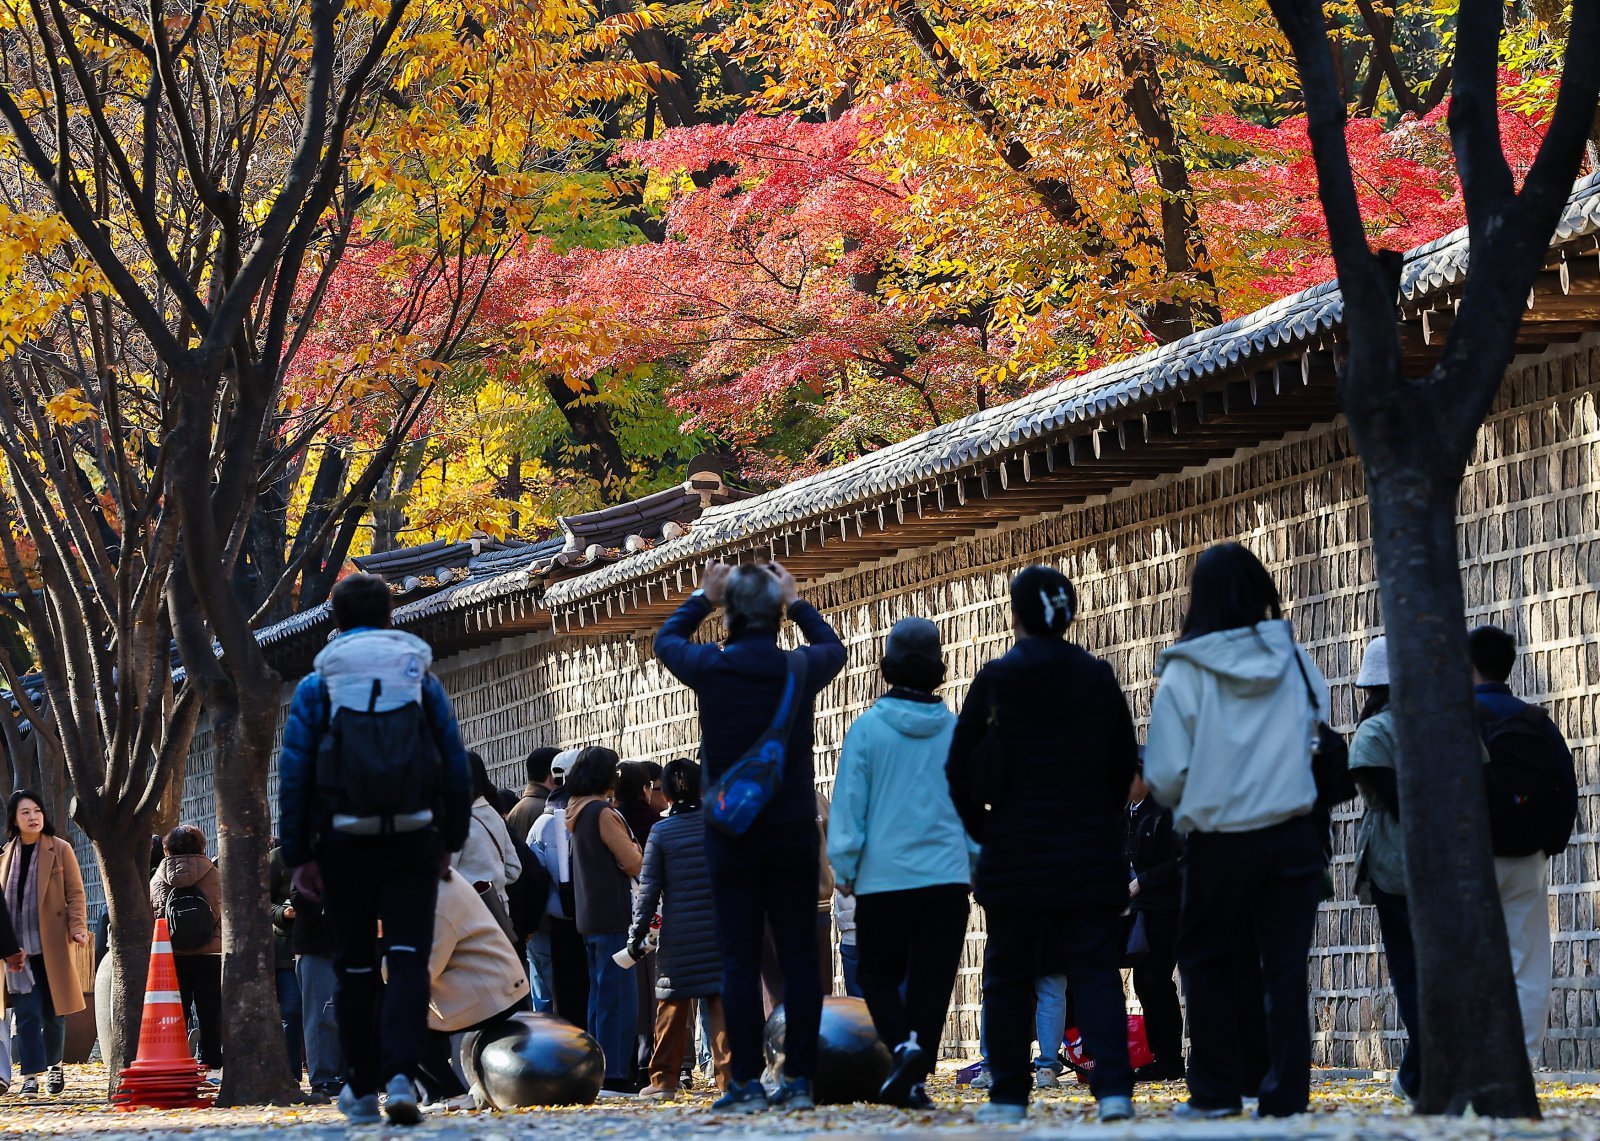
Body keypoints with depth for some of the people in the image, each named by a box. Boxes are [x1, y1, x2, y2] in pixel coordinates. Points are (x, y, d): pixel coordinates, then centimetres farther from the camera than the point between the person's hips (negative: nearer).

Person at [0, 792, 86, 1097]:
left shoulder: (60, 849, 1)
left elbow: (75, 893, -1)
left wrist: (78, 928, -15)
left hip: (53, 943, -2)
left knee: (53, 1011, 6)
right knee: (27, 1012, -7)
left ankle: (54, 1064, 26)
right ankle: (30, 1075, -9)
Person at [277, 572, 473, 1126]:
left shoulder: (316, 688, 2)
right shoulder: (422, 681, 8)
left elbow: (293, 774, -2)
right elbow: (457, 766, 7)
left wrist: (298, 856, 1)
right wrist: (452, 840, 16)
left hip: (345, 841, 0)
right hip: (415, 839, 0)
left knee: (355, 966, 9)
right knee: (408, 959, -4)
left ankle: (362, 1088, 15)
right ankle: (400, 1076, -22)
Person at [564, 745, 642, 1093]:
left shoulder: (575, 813, 14)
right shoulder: (603, 813, -14)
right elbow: (633, 864, -14)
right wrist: (633, 846, 5)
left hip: (588, 917, 10)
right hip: (612, 916, -10)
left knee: (599, 995, 14)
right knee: (618, 996, -8)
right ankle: (615, 1074, -10)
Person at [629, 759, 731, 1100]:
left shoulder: (660, 833, -3)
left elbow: (648, 890, -3)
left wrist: (637, 934, 3)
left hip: (678, 935, -1)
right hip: (722, 931, 1)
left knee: (672, 1007, 6)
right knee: (722, 1002, 1)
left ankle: (664, 1079, 10)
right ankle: (730, 1075, -5)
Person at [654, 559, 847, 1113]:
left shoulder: (711, 668, -8)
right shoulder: (802, 669, -3)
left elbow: (666, 639, 16)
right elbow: (834, 647, 23)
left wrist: (703, 596, 25)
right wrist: (796, 601, 28)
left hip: (732, 838, -1)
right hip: (794, 835, 2)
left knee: (739, 962, -1)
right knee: (800, 958, 3)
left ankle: (747, 1082, -3)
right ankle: (799, 1078, 2)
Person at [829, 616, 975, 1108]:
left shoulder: (868, 728, -5)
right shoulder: (957, 731, 3)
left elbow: (848, 804, -4)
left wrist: (844, 868, 4)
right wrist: (976, 865, 19)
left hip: (884, 877, -2)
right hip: (947, 876, 2)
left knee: (878, 972, 11)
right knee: (932, 979, 6)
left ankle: (903, 1044, -13)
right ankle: (914, 1078, 1)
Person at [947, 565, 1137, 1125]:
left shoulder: (995, 680, -5)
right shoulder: (1099, 678, 2)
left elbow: (959, 768, -3)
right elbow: (1125, 764, 9)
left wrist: (983, 829, 10)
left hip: (1014, 854, -1)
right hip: (1090, 857, 1)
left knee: (1008, 975, 9)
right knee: (1096, 970, -1)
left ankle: (1009, 1095, 11)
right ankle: (1113, 1087, -15)